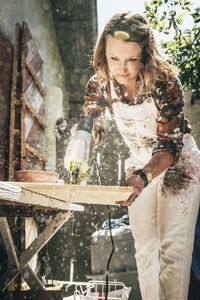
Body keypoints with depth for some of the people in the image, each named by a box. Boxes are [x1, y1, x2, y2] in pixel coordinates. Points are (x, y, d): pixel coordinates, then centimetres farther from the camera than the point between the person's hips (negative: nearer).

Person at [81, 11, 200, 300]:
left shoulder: (166, 82, -26)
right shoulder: (100, 84, -14)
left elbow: (170, 145, -30)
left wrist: (143, 176, -50)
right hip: (139, 166, 4)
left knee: (173, 247, -7)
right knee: (144, 248, 9)